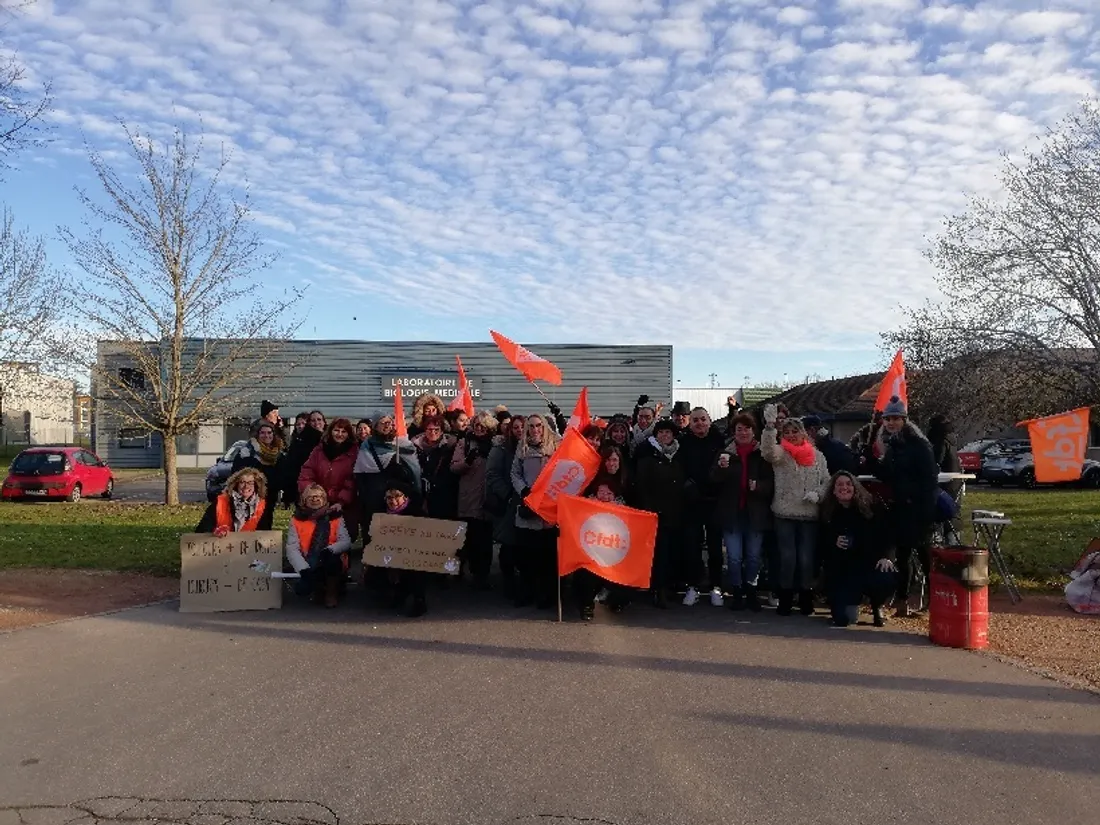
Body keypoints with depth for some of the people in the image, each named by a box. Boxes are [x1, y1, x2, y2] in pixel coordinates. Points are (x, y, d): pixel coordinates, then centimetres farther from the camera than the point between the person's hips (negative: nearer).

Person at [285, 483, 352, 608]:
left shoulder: (335, 516, 3)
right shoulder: (297, 519, 1)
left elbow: (346, 541, -7)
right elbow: (292, 548, -9)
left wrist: (330, 550, -28)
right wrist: (304, 569, -24)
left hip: (332, 565, 0)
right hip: (309, 566, 0)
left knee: (330, 557, -33)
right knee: (301, 589, -27)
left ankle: (332, 592, -6)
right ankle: (317, 588, 11)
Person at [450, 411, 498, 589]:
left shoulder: (495, 445, 7)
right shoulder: (464, 443, 6)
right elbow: (453, 468, -1)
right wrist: (468, 461, -18)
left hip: (488, 499, 0)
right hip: (468, 499, 0)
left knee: (485, 538, 1)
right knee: (470, 538, 5)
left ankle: (483, 574, 14)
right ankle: (476, 572, 19)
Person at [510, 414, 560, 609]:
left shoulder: (555, 447, 1)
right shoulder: (522, 448, 10)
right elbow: (515, 474, 10)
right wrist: (524, 491, -7)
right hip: (527, 507, 3)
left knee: (548, 552, 1)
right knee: (526, 552, 6)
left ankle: (547, 594, 12)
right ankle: (526, 592, 18)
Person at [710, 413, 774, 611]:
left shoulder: (762, 454, 2)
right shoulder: (726, 453, 4)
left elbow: (771, 482, 0)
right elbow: (714, 479, -7)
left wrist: (758, 486, -20)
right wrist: (721, 467, -27)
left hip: (755, 512, 0)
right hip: (732, 513, 0)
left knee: (753, 556, 8)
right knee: (734, 557, 0)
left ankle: (751, 593, 22)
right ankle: (736, 593, 13)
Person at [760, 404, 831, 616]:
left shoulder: (817, 455, 9)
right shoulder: (781, 453, 0)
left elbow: (826, 481, 12)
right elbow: (768, 451, -23)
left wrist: (818, 494, -8)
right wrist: (770, 426, -35)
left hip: (810, 514, 2)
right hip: (785, 513, -2)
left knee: (806, 558, 5)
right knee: (787, 557, 0)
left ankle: (806, 599, 19)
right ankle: (785, 599, 12)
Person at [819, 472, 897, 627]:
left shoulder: (870, 508, 2)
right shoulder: (827, 513, 3)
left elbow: (886, 535, -2)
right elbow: (820, 544, 6)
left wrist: (887, 557, -18)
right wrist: (833, 543, -14)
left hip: (869, 565, 0)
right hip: (841, 571, 0)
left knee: (887, 578, -35)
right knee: (843, 619, -16)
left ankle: (876, 607, 4)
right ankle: (852, 600, 25)